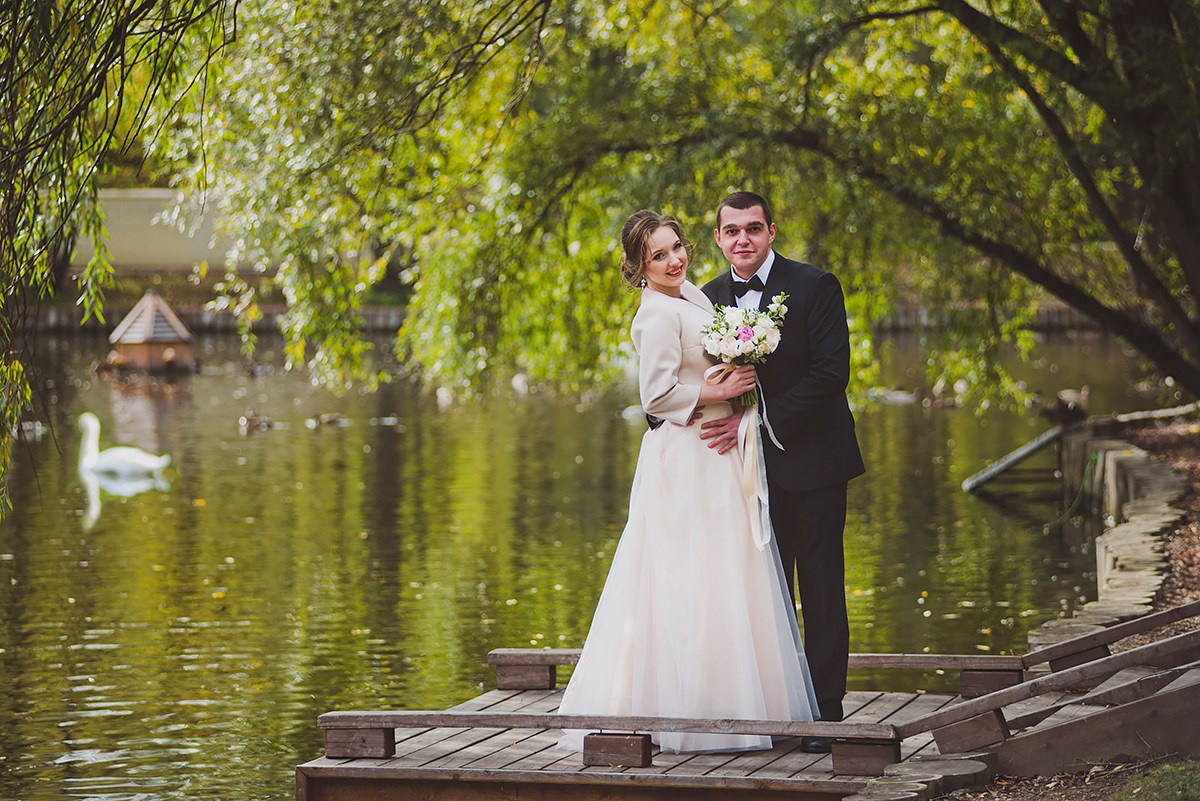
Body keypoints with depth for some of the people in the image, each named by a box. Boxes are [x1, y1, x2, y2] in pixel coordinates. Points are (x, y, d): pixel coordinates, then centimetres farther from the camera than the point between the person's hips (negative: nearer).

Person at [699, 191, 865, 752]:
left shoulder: (815, 287, -7)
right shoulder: (709, 298, 8)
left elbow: (831, 372, -15)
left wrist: (760, 422, -19)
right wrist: (720, 415, -12)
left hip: (809, 459, -4)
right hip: (749, 464, 4)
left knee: (821, 588, -1)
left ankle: (825, 711, 3)